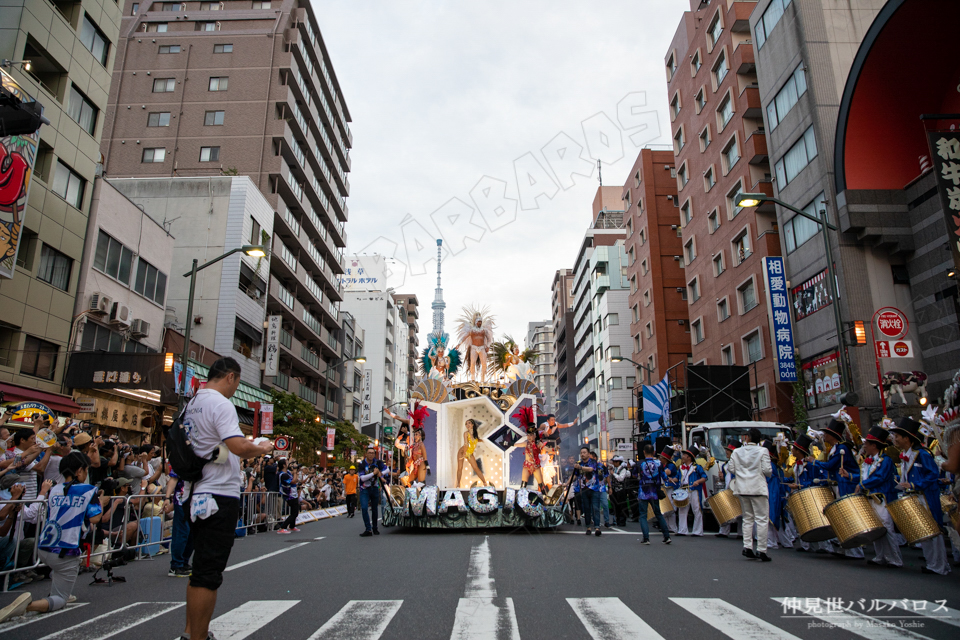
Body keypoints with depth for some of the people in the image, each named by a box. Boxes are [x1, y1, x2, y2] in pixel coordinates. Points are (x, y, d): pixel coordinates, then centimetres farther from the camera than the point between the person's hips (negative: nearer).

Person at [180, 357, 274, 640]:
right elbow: (239, 446, -26)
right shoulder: (220, 404, -15)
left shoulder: (192, 404, 13)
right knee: (208, 574, -4)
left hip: (198, 496, 10)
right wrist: (263, 448, -7)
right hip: (220, 497, -10)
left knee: (201, 568, 19)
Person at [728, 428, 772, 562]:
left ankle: (747, 547, 8)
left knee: (747, 518, 14)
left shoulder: (736, 452, 4)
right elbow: (767, 470, -10)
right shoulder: (762, 451, -6)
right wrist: (769, 473, 12)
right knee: (762, 519, 1)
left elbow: (731, 469, 3)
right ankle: (761, 550, -2)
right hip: (757, 488, -4)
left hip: (742, 489, 4)